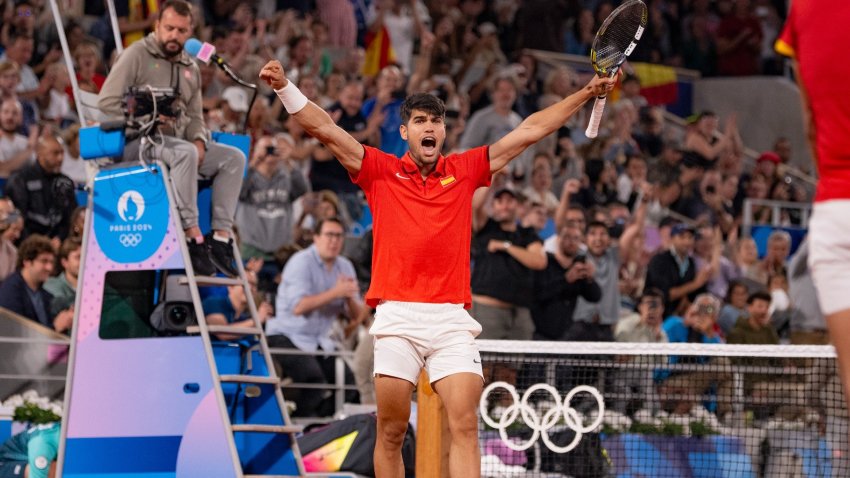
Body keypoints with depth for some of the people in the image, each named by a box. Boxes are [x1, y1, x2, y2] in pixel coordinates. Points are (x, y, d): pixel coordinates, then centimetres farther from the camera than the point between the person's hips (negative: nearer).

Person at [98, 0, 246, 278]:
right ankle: (193, 237, -36)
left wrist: (199, 141, -3)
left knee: (234, 157, -11)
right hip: (137, 144, -7)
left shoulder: (190, 69, 18)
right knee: (184, 153, -37)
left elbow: (194, 116, 19)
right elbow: (107, 101, -9)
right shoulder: (137, 55, -2)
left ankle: (221, 237, -19)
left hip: (178, 142, 7)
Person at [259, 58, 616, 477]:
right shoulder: (381, 172, 8)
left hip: (452, 319, 1)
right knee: (391, 433, 0)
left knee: (465, 427, -10)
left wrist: (586, 93, 13)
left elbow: (528, 131, 14)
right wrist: (284, 87, -10)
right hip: (397, 316, -1)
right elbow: (325, 129, 1)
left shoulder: (464, 171, 12)